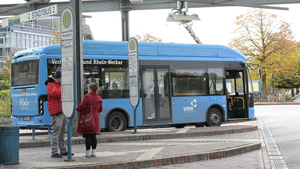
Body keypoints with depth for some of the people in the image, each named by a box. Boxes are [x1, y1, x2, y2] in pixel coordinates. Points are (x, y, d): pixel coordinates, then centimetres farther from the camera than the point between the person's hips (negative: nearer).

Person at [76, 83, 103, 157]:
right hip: (95, 119, 6)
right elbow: (100, 109, 16)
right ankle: (93, 152, 11)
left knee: (87, 136, -3)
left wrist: (77, 108, 5)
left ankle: (87, 152, -2)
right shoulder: (99, 98, 9)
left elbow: (82, 106, -16)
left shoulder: (87, 96, -13)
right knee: (93, 136, 10)